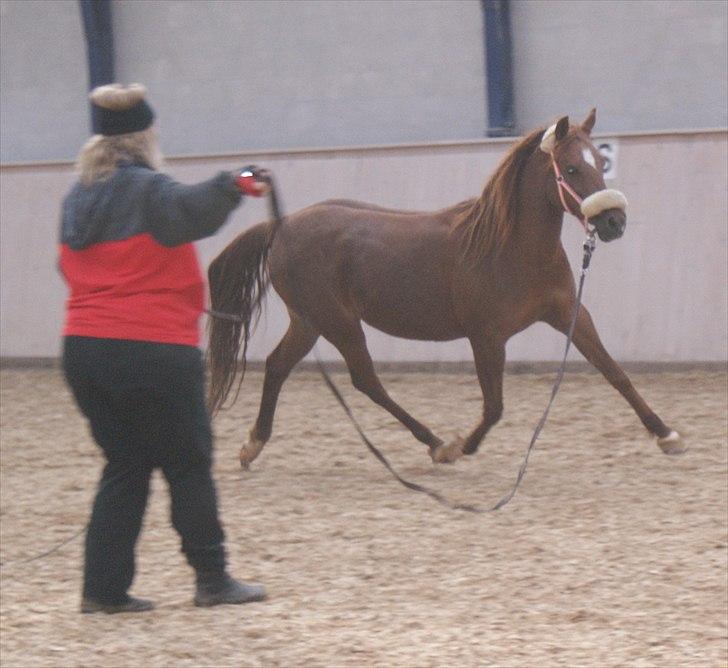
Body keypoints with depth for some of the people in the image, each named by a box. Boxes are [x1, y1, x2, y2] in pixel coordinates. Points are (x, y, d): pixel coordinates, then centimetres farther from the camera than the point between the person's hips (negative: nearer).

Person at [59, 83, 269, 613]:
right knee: (189, 465, 6)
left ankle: (104, 588, 6)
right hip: (152, 349, -7)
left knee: (125, 467, 13)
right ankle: (212, 579, 11)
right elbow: (191, 211, -30)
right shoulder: (149, 191, -9)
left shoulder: (77, 201, 13)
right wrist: (232, 186, -37)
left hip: (83, 350, 7)